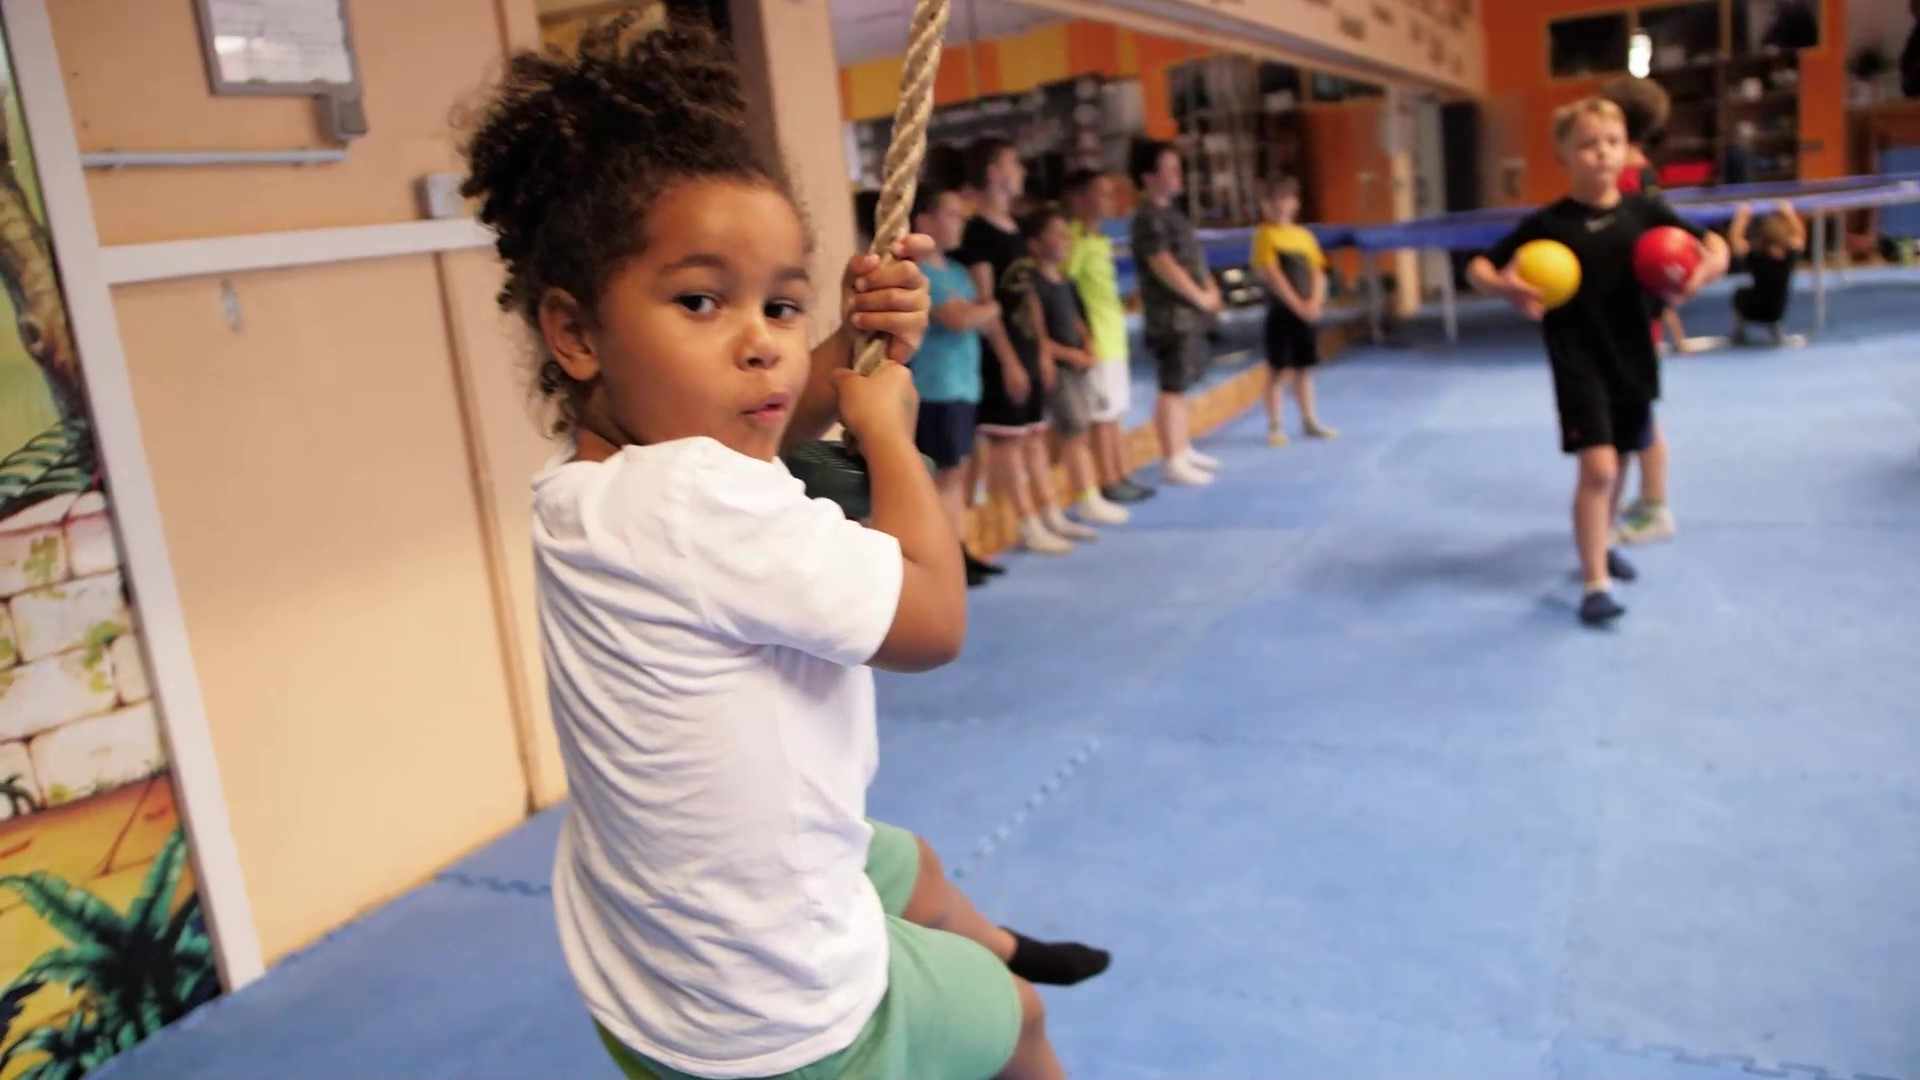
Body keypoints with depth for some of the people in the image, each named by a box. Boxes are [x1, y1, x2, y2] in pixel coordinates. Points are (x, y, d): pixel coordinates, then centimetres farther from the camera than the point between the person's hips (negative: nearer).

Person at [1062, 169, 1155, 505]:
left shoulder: (1100, 239, 15)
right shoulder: (1077, 238, -14)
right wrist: (1083, 332, -23)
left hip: (1114, 337, 9)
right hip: (1096, 339, -9)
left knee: (1116, 411, 14)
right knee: (1103, 414, -3)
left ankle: (1120, 476, 22)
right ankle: (1109, 482, 4)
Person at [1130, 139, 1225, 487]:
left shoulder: (1170, 212, 16)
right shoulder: (1149, 219, -15)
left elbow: (1192, 258, 21)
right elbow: (1164, 266, -21)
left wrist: (1211, 289, 7)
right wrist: (1201, 297, -13)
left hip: (1190, 313, 10)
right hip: (1172, 315, -10)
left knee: (1181, 386, 16)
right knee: (1173, 388, -7)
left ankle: (1185, 451, 26)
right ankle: (1174, 463, -3)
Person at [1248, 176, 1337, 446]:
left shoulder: (1304, 235, 11)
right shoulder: (1266, 234, -6)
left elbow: (1318, 272, 8)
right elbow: (1272, 275, -14)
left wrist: (1315, 302, -8)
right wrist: (1297, 305, -18)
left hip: (1307, 312, 5)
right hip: (1281, 312, -5)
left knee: (1304, 369, 11)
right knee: (1278, 370, -1)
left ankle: (1310, 421, 19)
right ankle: (1274, 426, 5)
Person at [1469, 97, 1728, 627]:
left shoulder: (1643, 211, -2)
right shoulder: (1548, 222, -10)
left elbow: (1713, 246, 5)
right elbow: (1479, 268, -7)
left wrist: (1707, 268, -19)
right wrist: (1506, 287, -29)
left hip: (1632, 358, 5)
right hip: (1577, 361, -4)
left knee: (1616, 465, 19)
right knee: (1597, 465, -14)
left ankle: (1600, 545, 44)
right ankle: (1595, 584, -6)